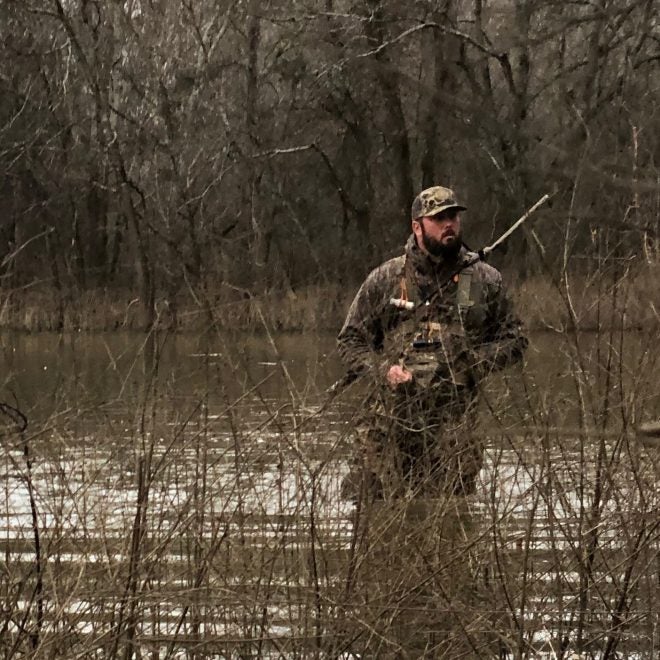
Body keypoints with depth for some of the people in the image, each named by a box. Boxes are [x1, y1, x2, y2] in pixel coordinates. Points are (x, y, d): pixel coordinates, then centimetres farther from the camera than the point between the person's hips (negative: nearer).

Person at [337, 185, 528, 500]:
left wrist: (477, 362, -5)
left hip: (456, 424, 0)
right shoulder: (384, 279, 9)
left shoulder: (485, 280, 10)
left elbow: (514, 340, 14)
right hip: (389, 420, 0)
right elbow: (350, 340, 12)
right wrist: (383, 370, -7)